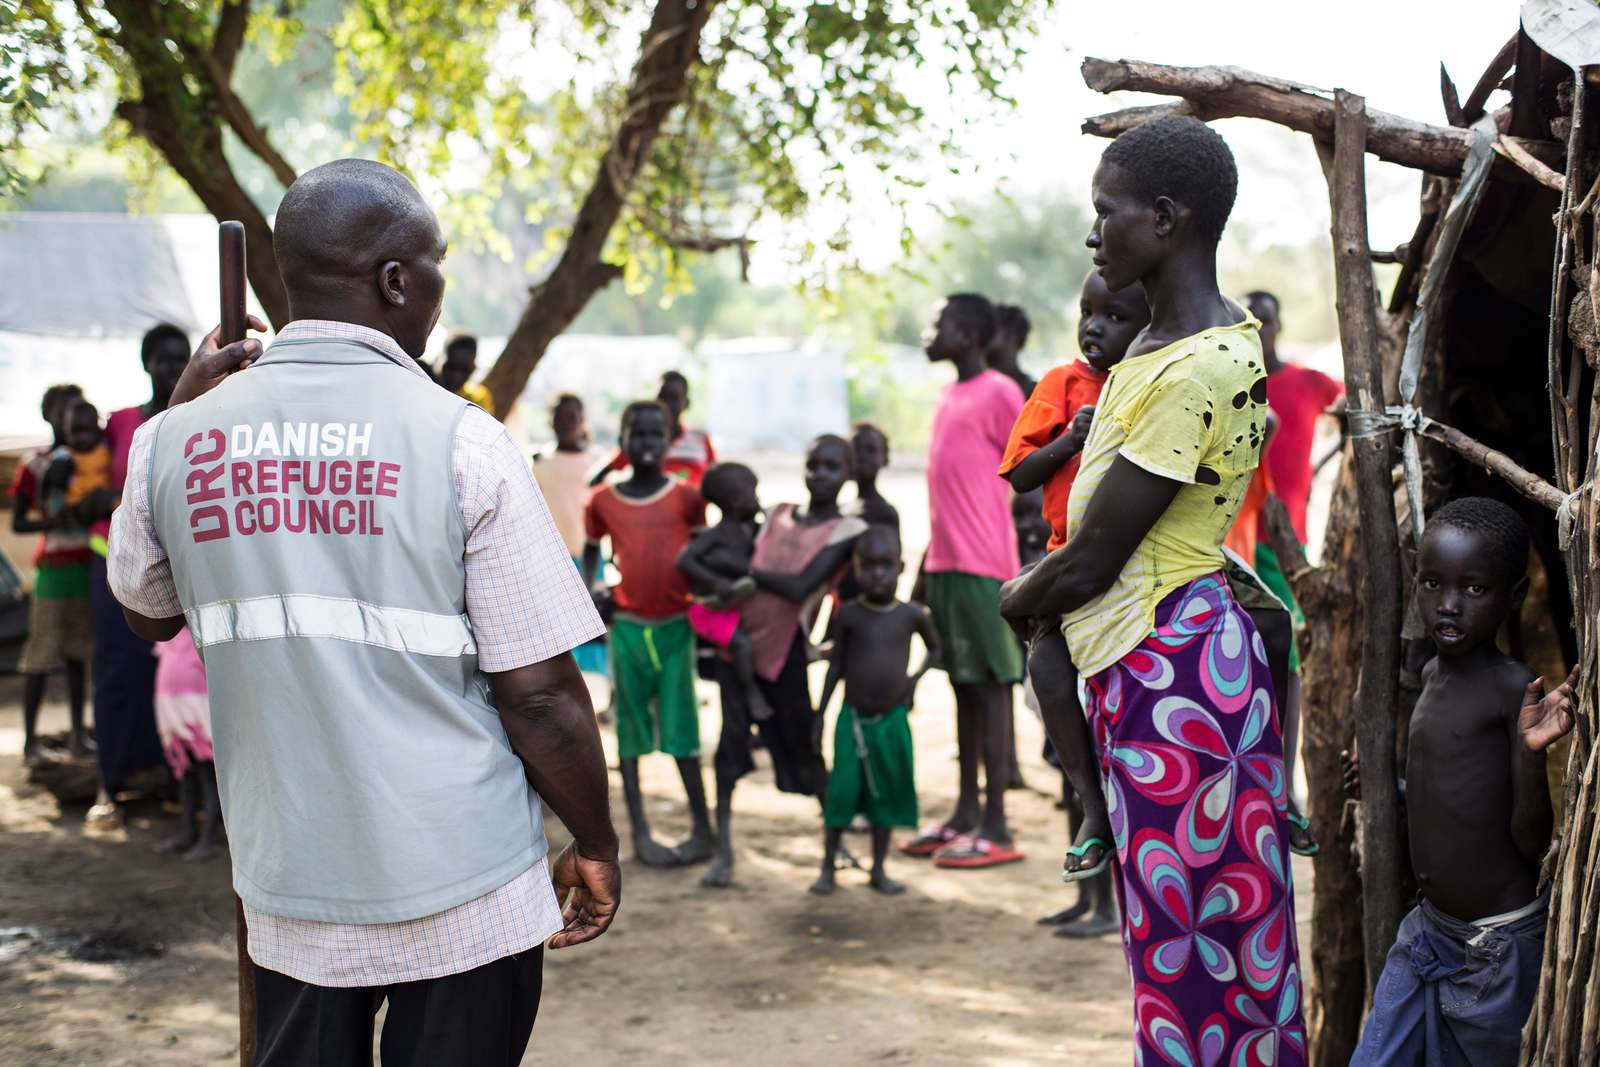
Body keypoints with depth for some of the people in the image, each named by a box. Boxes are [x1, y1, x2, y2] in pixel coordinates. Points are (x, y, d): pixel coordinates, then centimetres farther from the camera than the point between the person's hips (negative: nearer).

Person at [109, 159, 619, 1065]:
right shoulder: (461, 440, -13)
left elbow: (151, 614, 19)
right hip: (465, 892, -3)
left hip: (290, 894, 4)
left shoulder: (178, 440, -2)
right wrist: (597, 848, 2)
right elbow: (539, 693, -13)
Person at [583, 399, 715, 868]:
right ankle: (640, 833, 12)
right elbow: (591, 549, 17)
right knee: (631, 727, 6)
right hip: (627, 627, 2)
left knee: (681, 728, 0)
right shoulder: (604, 501, 2)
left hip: (676, 625, -2)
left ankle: (703, 830, 8)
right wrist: (591, 587, 1)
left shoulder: (686, 497, -3)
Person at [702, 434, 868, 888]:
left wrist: (748, 573, -11)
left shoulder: (847, 531, -5)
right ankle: (723, 849, 1)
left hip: (785, 647, -4)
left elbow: (800, 587, -16)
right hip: (741, 639, 4)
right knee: (732, 737, -1)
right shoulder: (778, 516, 11)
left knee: (803, 745, 5)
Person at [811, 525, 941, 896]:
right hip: (852, 718, -1)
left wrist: (916, 677, 0)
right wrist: (819, 713, 0)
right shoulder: (849, 614, -5)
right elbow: (835, 667, 2)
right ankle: (828, 868, 9)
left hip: (893, 720, 2)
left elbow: (935, 649, 15)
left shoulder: (912, 615, -3)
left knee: (886, 795, 8)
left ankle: (878, 869, 20)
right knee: (842, 792, -4)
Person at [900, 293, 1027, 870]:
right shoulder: (949, 396, 17)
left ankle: (995, 827, -2)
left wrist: (1027, 569, -16)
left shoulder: (999, 393, -8)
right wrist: (925, 569, 20)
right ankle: (966, 812, 19)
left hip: (983, 567, -8)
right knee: (962, 683, 12)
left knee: (989, 684, -5)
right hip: (945, 563, 8)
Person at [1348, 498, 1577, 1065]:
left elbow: (1532, 842, -18)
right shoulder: (1433, 675, 7)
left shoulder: (1516, 691, -16)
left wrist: (1530, 751, -31)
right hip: (1426, 934, 7)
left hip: (1499, 948, -7)